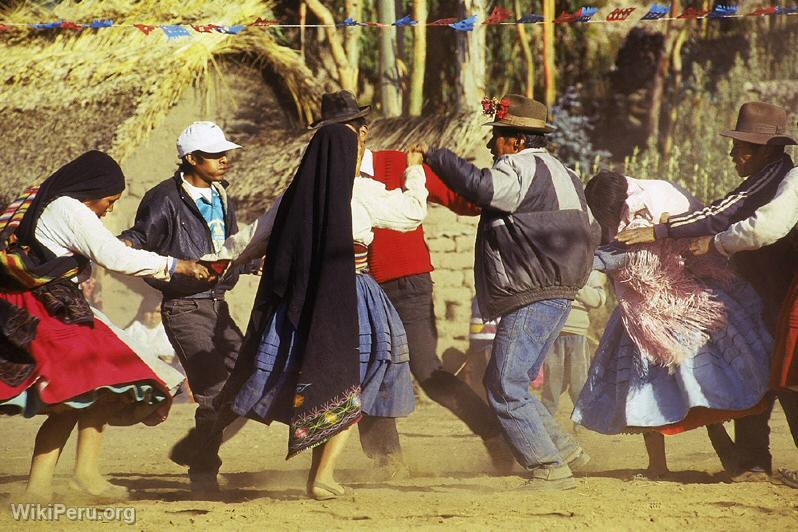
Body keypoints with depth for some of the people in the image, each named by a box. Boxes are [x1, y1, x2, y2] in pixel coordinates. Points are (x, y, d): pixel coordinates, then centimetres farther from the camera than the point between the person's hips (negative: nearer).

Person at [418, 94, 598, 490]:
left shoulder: (521, 167, -10)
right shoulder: (560, 172, 21)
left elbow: (481, 187, -29)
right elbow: (590, 231, 24)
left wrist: (436, 157, -15)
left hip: (531, 300, -10)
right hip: (558, 295, 10)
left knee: (506, 388, -9)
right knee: (507, 384, 16)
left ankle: (550, 469, -9)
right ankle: (563, 449, 16)